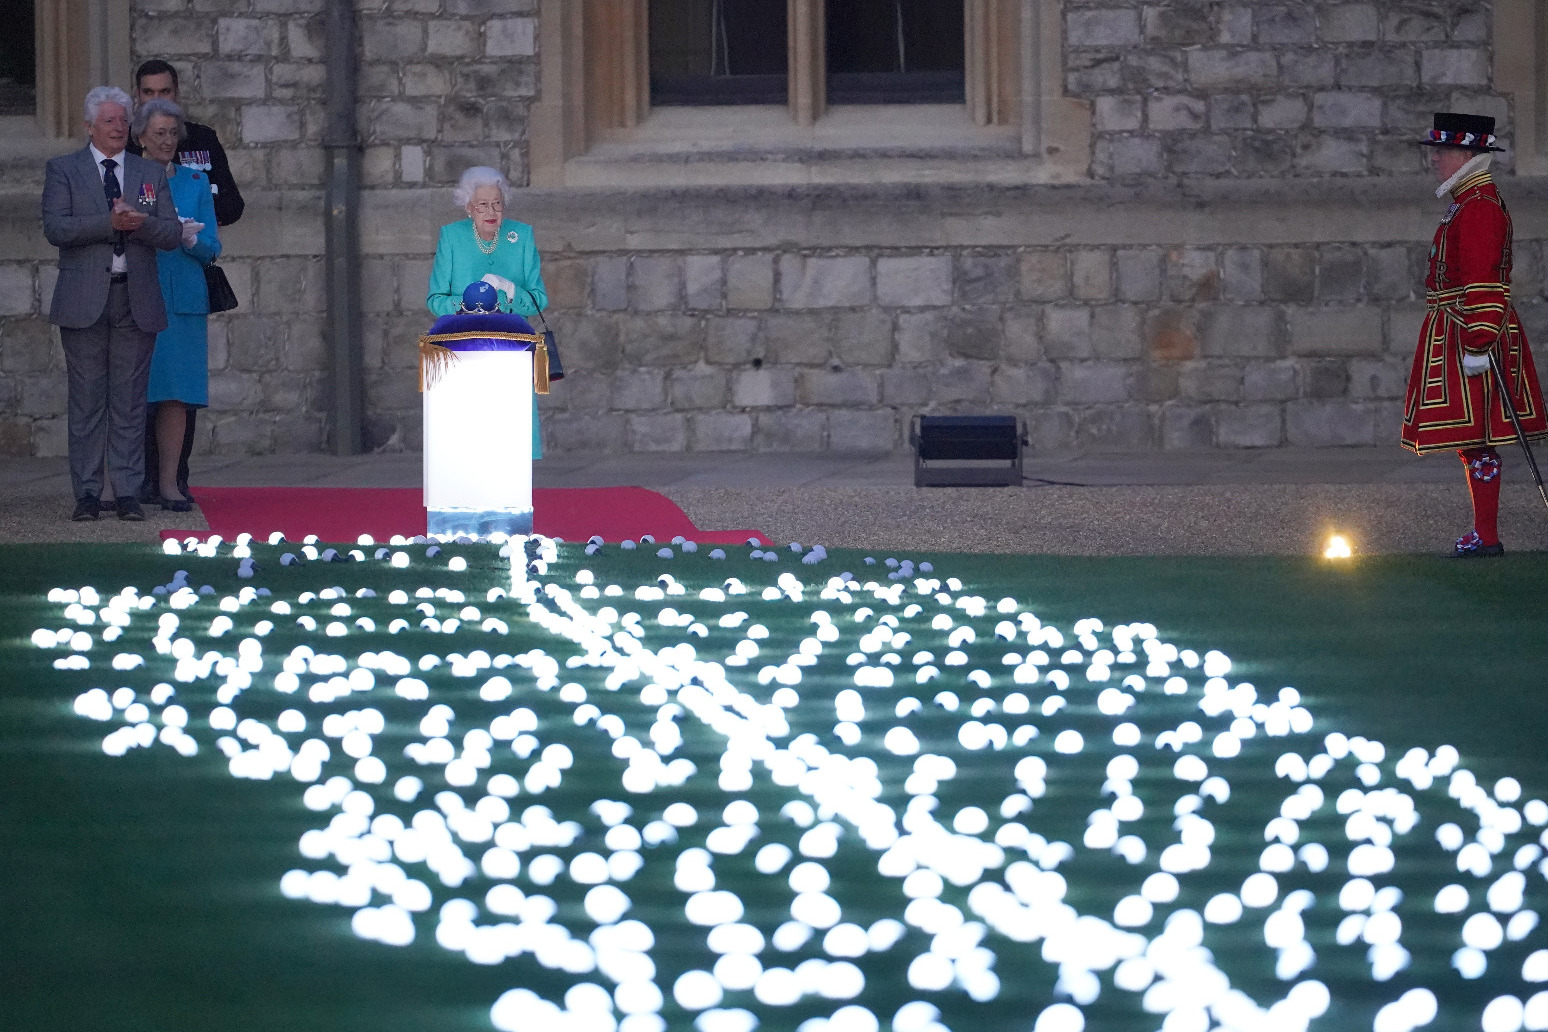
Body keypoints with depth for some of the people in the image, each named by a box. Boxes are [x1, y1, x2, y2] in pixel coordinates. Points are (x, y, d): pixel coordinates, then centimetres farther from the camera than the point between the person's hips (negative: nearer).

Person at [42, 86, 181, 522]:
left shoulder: (151, 174, 15)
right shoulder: (62, 170, 7)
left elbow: (172, 235, 6)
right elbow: (55, 228, -7)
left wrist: (139, 223, -14)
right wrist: (110, 223, -17)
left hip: (136, 301, 2)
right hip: (85, 301, -2)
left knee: (130, 401, 1)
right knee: (86, 400, -1)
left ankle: (128, 493, 3)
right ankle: (87, 493, 3)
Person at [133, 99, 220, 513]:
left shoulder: (195, 183, 12)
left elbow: (211, 246, 9)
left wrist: (189, 238, -13)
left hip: (182, 299, 2)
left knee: (175, 393, -3)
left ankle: (168, 480, -2)